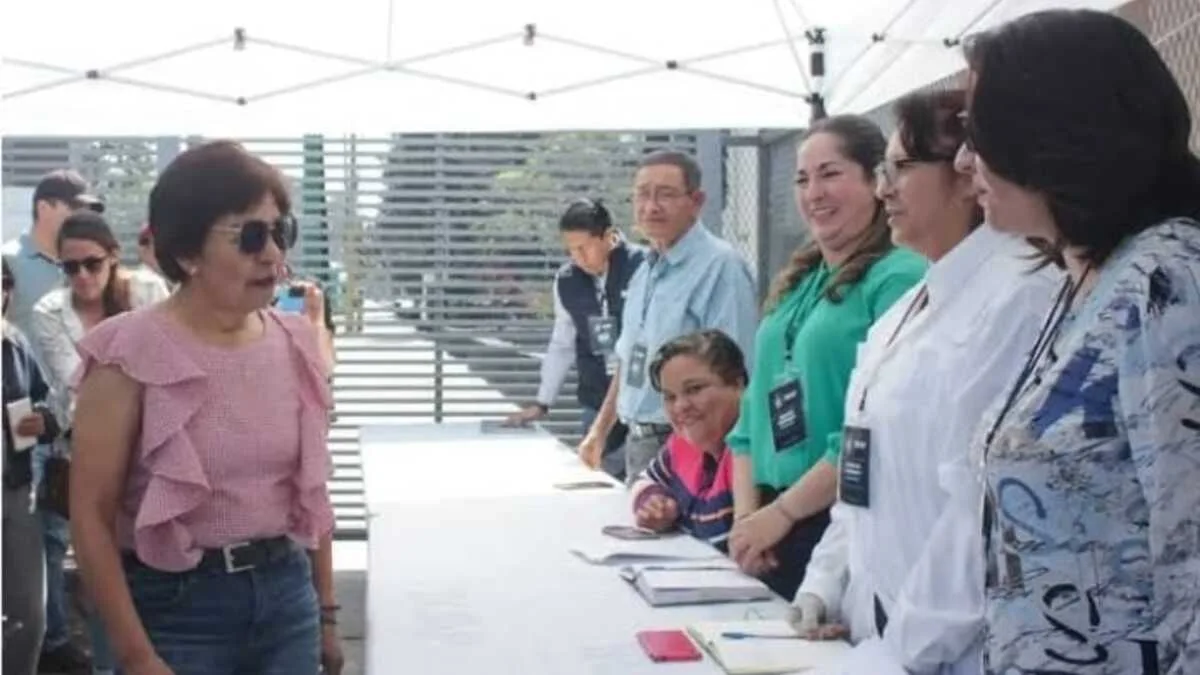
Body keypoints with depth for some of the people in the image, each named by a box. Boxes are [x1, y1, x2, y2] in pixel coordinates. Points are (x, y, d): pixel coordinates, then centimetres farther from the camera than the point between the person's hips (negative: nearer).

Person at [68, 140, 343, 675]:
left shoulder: (294, 345, 5)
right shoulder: (132, 354, -12)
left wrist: (326, 610, 15)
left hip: (287, 594, 5)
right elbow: (91, 514, -12)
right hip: (178, 606, -5)